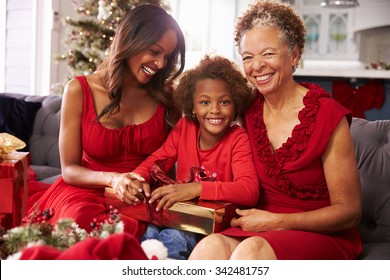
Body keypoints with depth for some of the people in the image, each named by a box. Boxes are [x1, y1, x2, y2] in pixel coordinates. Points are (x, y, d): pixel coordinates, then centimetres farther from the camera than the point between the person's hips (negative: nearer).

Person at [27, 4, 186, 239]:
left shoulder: (167, 96, 3)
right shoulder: (79, 90, -2)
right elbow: (69, 169, -2)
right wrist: (113, 179, -22)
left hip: (142, 200, 1)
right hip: (87, 191, -1)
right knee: (82, 219, -37)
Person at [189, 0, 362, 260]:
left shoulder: (328, 116, -8)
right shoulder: (249, 112, 5)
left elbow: (349, 212, -6)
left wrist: (275, 221, -13)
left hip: (325, 237, -3)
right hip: (259, 229, 4)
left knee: (253, 249, -36)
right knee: (211, 246, -31)